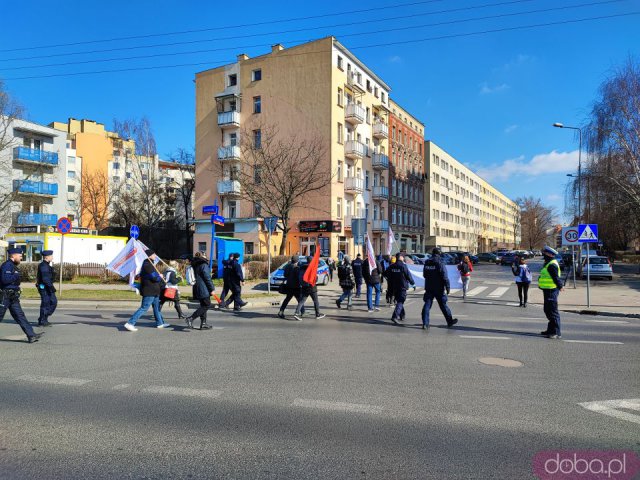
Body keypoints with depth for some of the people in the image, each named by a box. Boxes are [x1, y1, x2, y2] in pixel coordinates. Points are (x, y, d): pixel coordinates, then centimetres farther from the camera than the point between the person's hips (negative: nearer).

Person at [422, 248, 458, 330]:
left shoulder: (427, 263, 7)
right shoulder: (440, 263, -12)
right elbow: (445, 277, -16)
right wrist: (448, 287, -11)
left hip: (429, 288, 4)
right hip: (439, 289, -4)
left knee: (427, 305, 2)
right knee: (443, 305, 8)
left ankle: (425, 323, -5)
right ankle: (450, 321, 23)